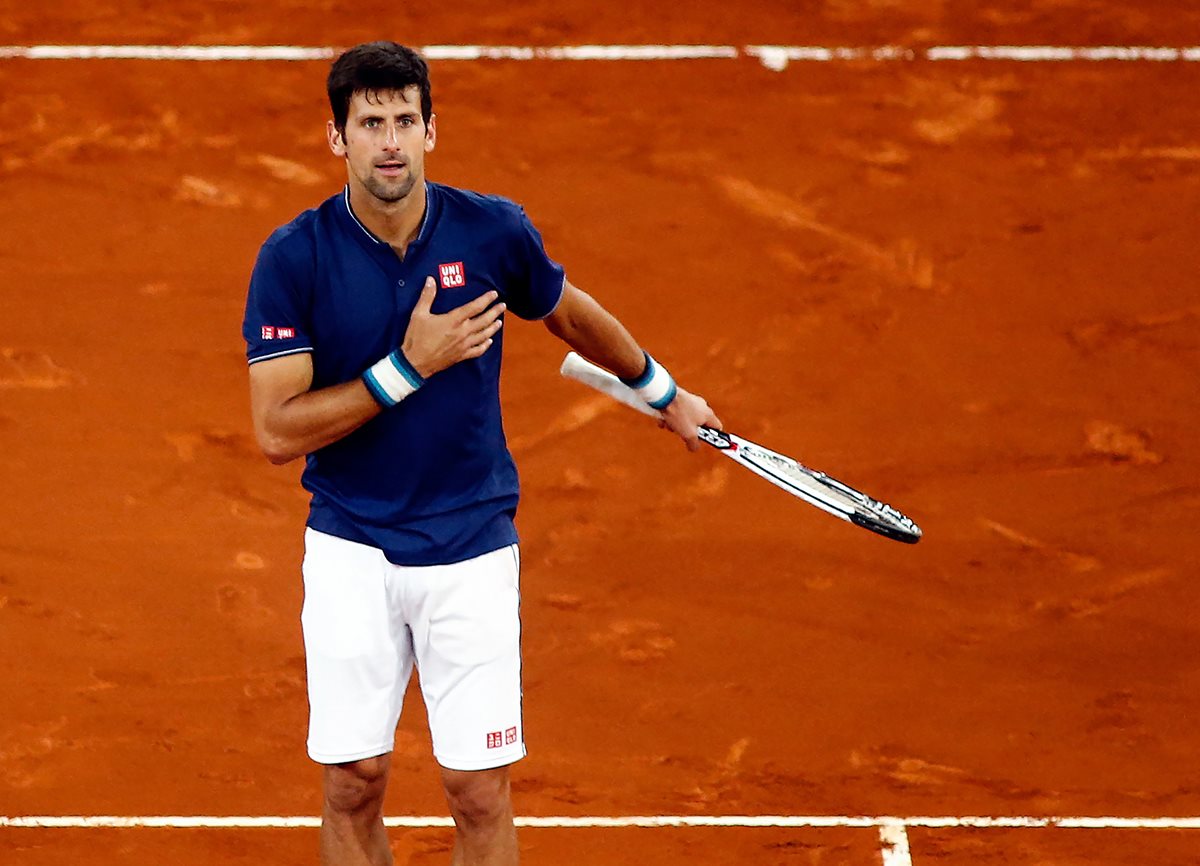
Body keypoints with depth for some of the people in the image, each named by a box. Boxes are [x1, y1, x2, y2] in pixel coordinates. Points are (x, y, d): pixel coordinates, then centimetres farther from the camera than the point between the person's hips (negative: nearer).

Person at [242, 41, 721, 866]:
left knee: (481, 795, 1)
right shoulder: (294, 257, -11)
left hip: (471, 550, 1)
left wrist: (667, 394, 27)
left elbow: (571, 312, 15)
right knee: (353, 783, 3)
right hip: (351, 551, 0)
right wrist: (409, 366, -21)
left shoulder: (494, 231, -7)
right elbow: (278, 431, -16)